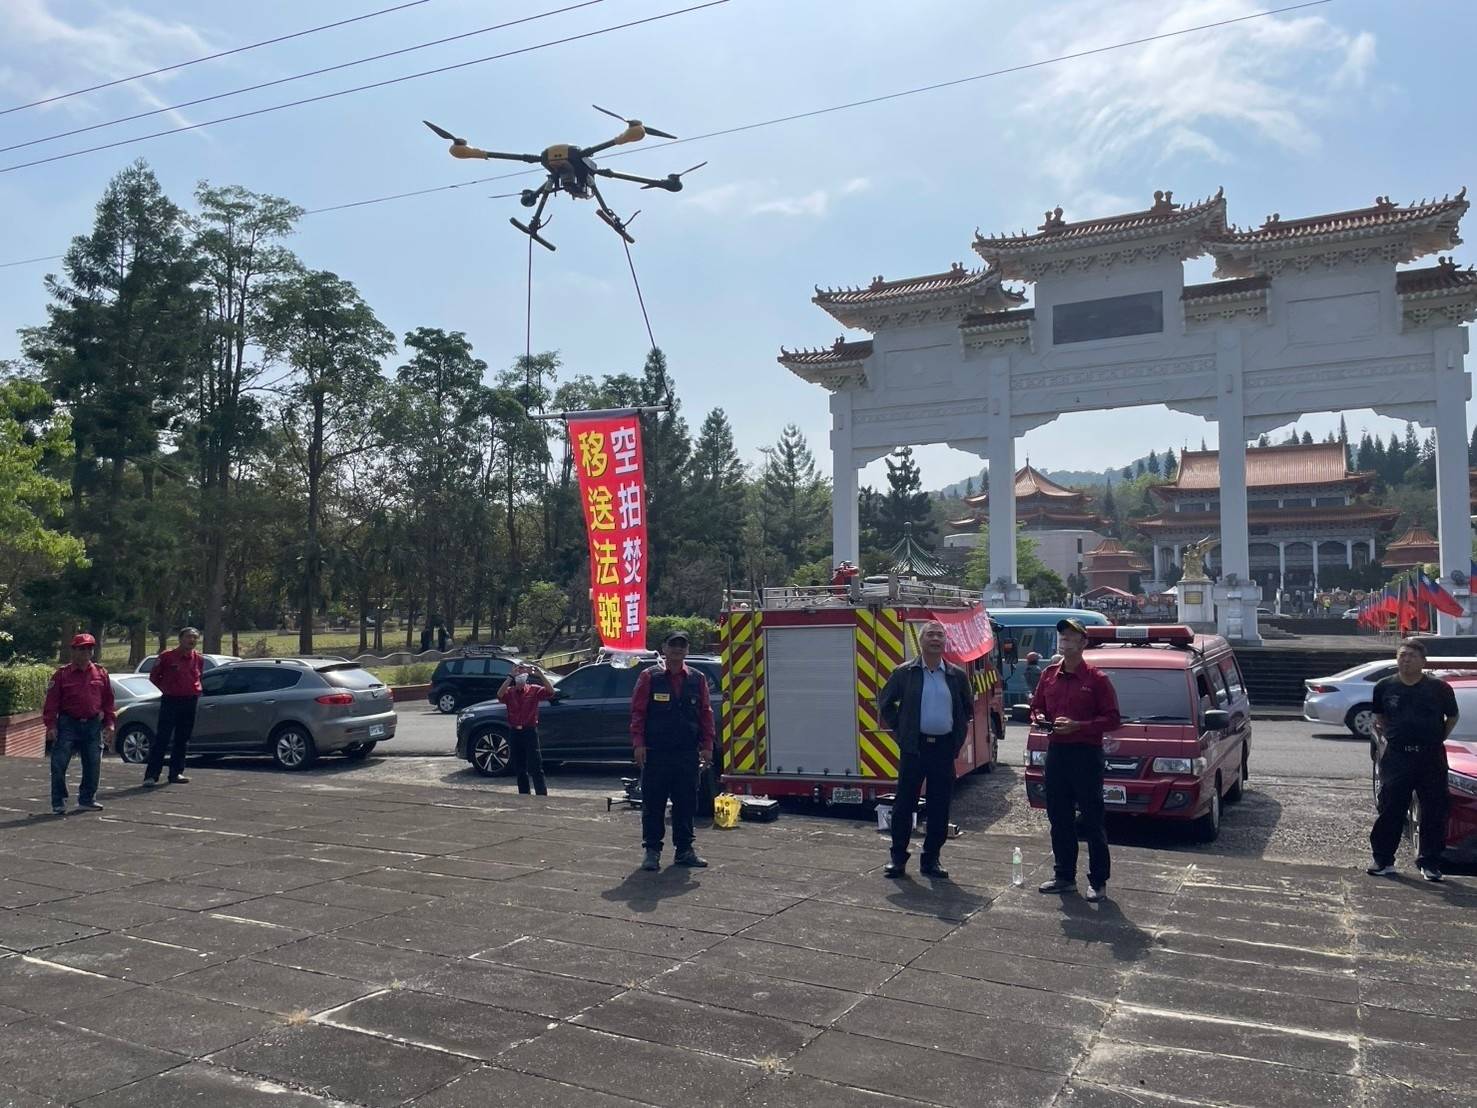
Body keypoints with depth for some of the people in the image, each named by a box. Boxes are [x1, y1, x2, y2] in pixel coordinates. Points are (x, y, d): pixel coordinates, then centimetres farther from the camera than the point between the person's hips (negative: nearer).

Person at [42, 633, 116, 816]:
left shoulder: (100, 673, 7)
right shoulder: (62, 674, -1)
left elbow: (108, 700, 9)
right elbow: (51, 702, -3)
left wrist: (110, 723, 4)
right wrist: (51, 726, -11)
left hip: (93, 725, 3)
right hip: (68, 724, -3)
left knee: (93, 764, 6)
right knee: (59, 765, -5)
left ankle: (87, 800, 19)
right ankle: (58, 803, 5)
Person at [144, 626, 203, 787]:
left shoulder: (198, 659, 6)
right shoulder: (167, 656, -6)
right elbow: (154, 676, 6)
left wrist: (195, 690, 8)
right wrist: (167, 689, 7)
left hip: (191, 702, 4)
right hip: (171, 701, -4)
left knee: (182, 740, 9)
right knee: (162, 739, -7)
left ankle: (176, 773, 16)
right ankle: (151, 775, -6)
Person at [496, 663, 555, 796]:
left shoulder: (534, 690, 2)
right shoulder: (509, 692, 5)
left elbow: (550, 692, -15)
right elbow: (500, 695, -17)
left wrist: (540, 675, -24)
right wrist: (510, 677, -24)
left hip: (530, 731, -3)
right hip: (514, 733, 3)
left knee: (535, 768, -6)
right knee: (519, 769, 10)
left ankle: (542, 796, -7)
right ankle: (524, 795, 19)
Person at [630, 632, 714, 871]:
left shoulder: (697, 679, 9)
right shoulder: (649, 677, 1)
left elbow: (706, 714, 10)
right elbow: (637, 712, -1)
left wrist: (707, 746, 3)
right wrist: (638, 743, -9)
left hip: (688, 753, 3)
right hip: (655, 753, -3)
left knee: (686, 803, 8)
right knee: (653, 803, 2)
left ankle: (684, 849, 18)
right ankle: (652, 850, 11)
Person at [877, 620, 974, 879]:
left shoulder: (957, 675, 6)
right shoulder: (905, 672, -1)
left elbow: (967, 708, 19)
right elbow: (885, 702, 8)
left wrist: (958, 738, 10)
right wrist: (900, 731, 2)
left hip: (944, 748, 2)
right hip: (914, 747, -2)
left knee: (940, 808, 6)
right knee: (904, 803, 2)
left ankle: (931, 859, 17)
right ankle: (898, 858, 13)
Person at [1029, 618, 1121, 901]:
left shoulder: (1096, 678, -6)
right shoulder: (1049, 675, 10)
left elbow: (1112, 719, -8)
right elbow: (1036, 707, 20)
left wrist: (1078, 726, -18)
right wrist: (1039, 718, -3)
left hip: (1086, 753, -6)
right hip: (1056, 751, 6)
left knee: (1092, 820, 0)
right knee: (1059, 819, 11)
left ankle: (1098, 882, 9)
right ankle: (1065, 876, 23)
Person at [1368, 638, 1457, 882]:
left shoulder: (1439, 688, -1)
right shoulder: (1385, 687, 3)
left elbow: (1452, 717, 13)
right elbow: (1379, 718, 17)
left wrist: (1438, 739, 5)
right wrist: (1386, 736, 6)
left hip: (1431, 757, 0)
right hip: (1396, 756, 0)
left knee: (1434, 812, 4)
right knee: (1390, 809, 0)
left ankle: (1429, 862, 16)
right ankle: (1383, 860, 9)